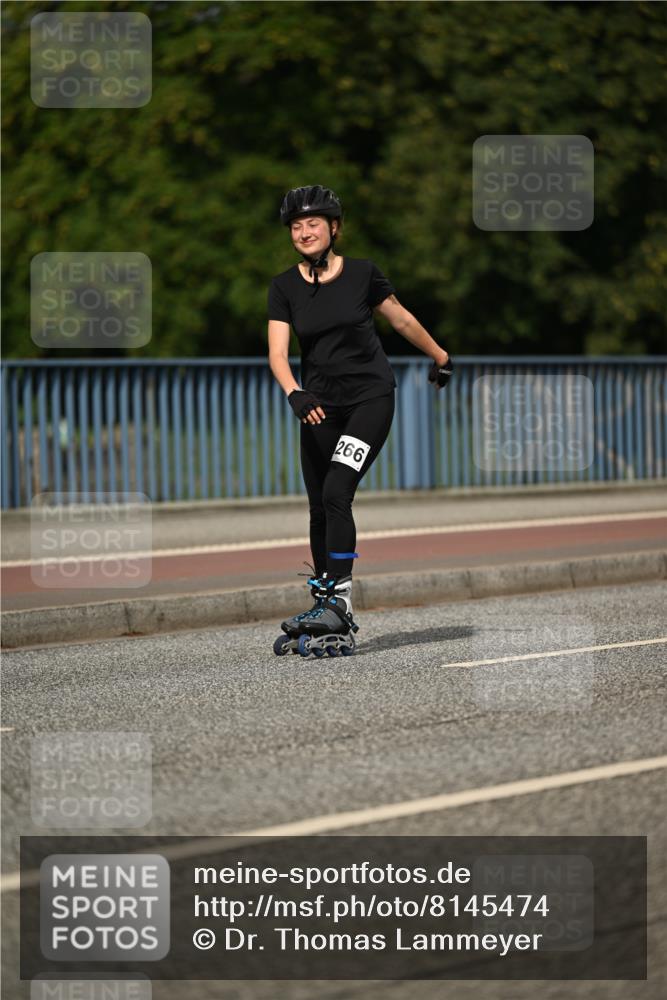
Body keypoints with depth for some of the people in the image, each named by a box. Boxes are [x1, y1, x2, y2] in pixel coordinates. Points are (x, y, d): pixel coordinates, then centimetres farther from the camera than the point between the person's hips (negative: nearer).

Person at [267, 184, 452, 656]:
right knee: (320, 510, 2)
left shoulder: (362, 273, -5)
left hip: (371, 397, -3)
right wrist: (295, 394, -27)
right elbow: (278, 353, -9)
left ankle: (339, 601, -20)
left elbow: (402, 319, 10)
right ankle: (327, 610, 12)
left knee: (336, 492, -20)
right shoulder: (284, 287, 0)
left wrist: (441, 357, 23)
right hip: (321, 406, 3)